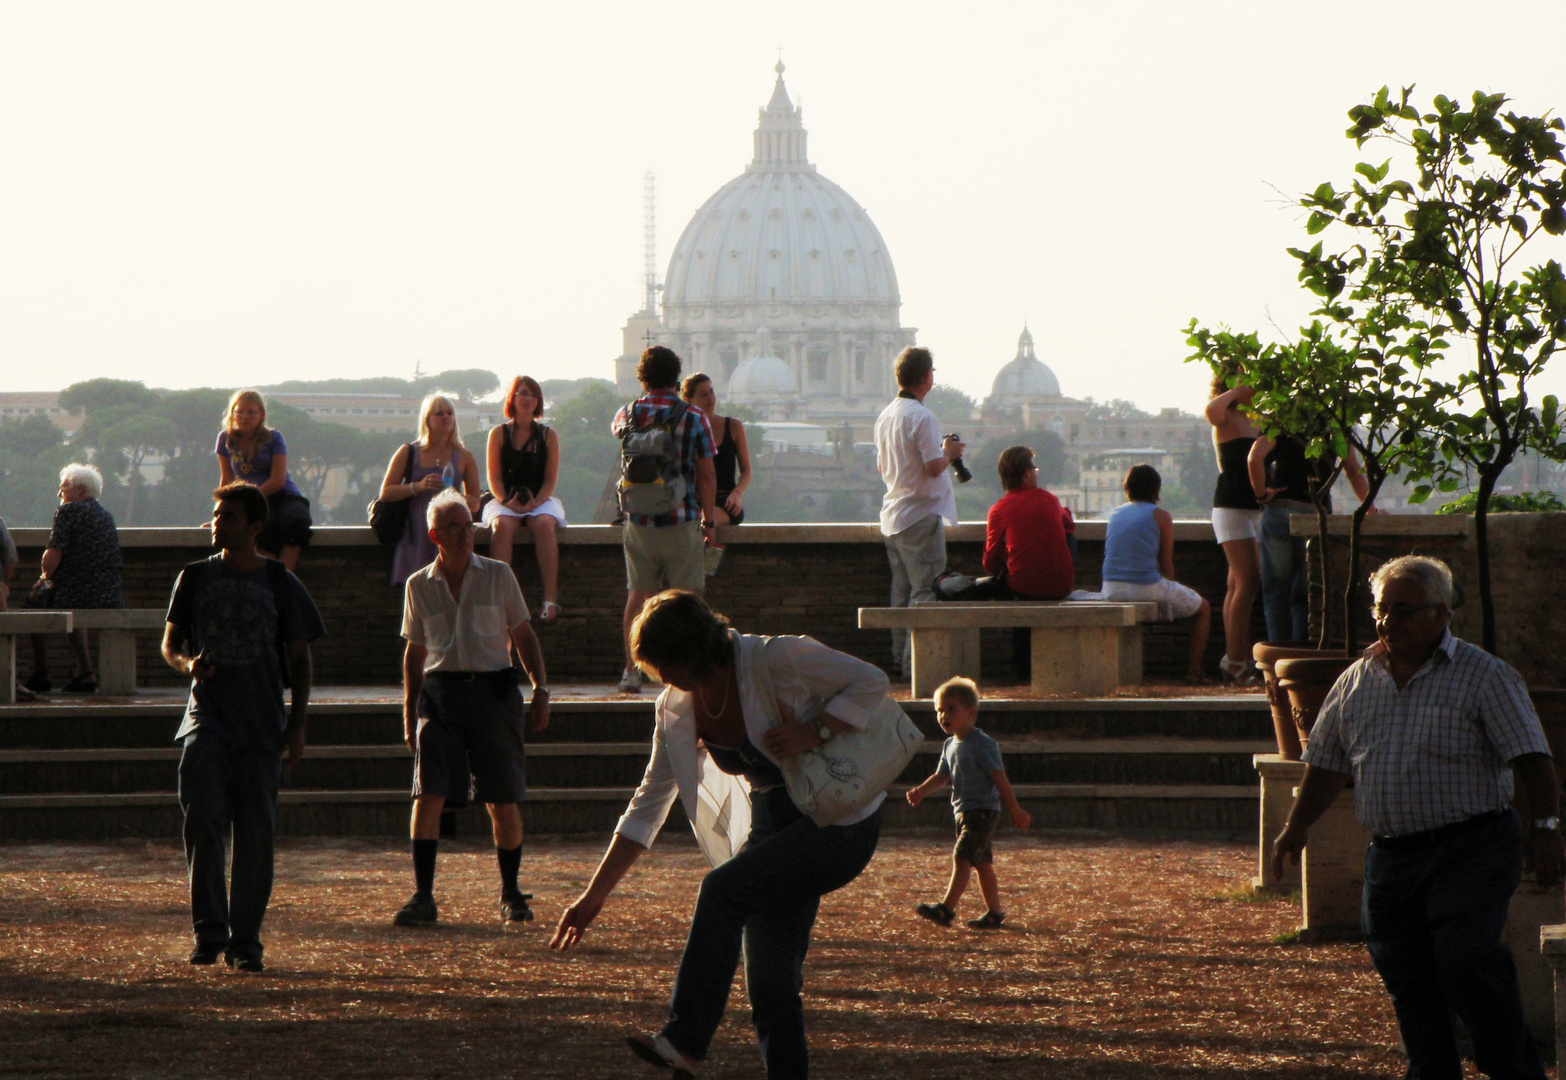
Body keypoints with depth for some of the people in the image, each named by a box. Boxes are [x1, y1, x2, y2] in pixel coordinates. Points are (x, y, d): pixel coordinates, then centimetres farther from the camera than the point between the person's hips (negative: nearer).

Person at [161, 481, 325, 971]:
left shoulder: (280, 583, 5)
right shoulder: (195, 578, 8)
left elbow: (299, 658, 9)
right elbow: (170, 641, 15)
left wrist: (297, 723, -1)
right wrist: (187, 663, -9)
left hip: (263, 727, 0)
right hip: (207, 717, 0)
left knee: (256, 834, 1)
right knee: (203, 820, -15)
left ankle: (245, 940, 9)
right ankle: (208, 932, -11)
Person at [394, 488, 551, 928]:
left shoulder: (498, 575, 7)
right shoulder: (418, 586, 10)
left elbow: (523, 636, 10)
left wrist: (540, 688, -1)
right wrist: (409, 713, 14)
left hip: (492, 690, -1)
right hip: (440, 692, 1)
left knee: (503, 801, 1)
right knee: (428, 793, -12)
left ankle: (510, 893, 16)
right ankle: (422, 896, -9)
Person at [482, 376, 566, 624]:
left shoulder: (548, 436, 10)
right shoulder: (498, 434, 8)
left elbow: (550, 479, 4)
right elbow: (494, 477, 2)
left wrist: (535, 502, -15)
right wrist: (506, 502, -16)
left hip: (541, 501, 0)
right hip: (505, 501, 0)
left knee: (544, 524, -34)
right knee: (502, 525, -34)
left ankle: (550, 599, -39)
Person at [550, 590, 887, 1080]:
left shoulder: (776, 660, -20)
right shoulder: (676, 708, -1)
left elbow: (872, 681, -13)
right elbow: (649, 804, 5)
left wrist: (812, 734, -26)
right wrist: (594, 895, 2)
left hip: (842, 823, -7)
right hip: (771, 821, 7)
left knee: (724, 889, -25)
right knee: (770, 982, 0)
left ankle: (685, 1039, -19)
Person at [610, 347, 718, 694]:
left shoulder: (628, 414, 0)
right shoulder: (694, 418, -8)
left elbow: (616, 430, 27)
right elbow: (707, 475, -6)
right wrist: (710, 521, 2)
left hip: (638, 522, 3)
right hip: (681, 521, -3)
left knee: (638, 595, 10)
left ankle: (632, 671, 8)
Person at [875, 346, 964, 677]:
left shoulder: (885, 417, 12)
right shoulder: (923, 418, -16)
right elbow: (934, 466, -23)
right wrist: (949, 452, -2)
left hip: (893, 514, 9)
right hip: (921, 514, -9)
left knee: (902, 589, 13)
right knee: (925, 590, -6)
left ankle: (899, 657, 15)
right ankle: (915, 660, -9)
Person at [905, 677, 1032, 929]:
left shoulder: (982, 745, -13)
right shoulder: (950, 745, 13)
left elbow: (1000, 778, -12)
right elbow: (941, 776, 15)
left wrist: (1015, 810, -11)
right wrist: (921, 791, -4)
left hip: (983, 811, -9)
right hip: (964, 812, 9)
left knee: (962, 857, -16)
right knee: (982, 862, 12)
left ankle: (946, 908, -22)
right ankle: (994, 911, 18)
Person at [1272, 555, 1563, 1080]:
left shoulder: (1484, 677, -2)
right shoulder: (1357, 682, 14)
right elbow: (1326, 762, 22)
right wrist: (1298, 825, 14)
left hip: (1470, 846, -6)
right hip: (1390, 855, 6)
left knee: (1464, 958, -19)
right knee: (1406, 977, 4)